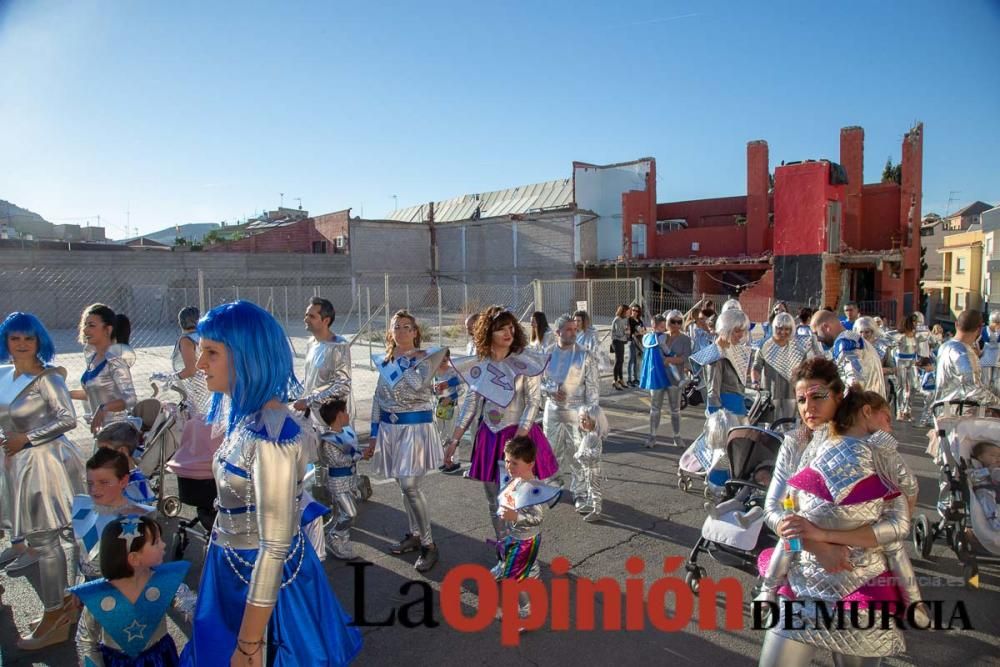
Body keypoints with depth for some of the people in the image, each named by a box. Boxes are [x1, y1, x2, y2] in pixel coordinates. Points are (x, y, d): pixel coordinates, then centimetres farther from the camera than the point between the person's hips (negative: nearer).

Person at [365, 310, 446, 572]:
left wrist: (399, 361, -10)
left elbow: (418, 384, -25)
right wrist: (374, 435, 10)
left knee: (410, 486, -10)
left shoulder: (424, 357, -5)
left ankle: (428, 544, 2)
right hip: (390, 428, 6)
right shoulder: (384, 362, 10)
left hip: (415, 427, -5)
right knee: (404, 485, 12)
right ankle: (415, 534, 28)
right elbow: (378, 400, 12)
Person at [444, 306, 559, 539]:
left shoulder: (526, 361, -10)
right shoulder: (479, 364, 1)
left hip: (520, 435, -4)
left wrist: (517, 441, -19)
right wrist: (454, 441, 6)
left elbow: (533, 402, -12)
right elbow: (470, 403, 7)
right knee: (495, 502, 14)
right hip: (489, 438, 4)